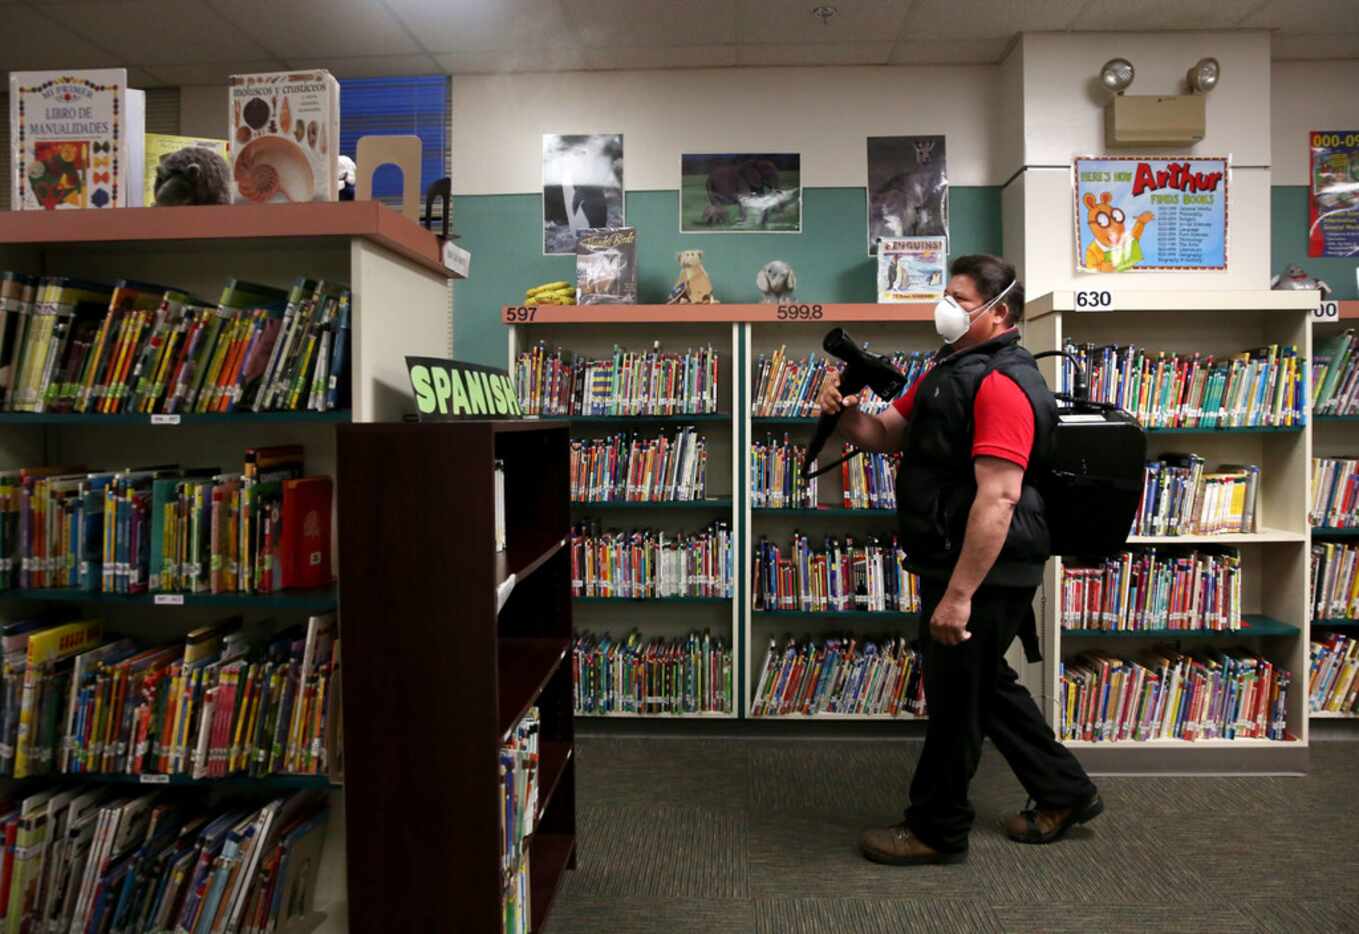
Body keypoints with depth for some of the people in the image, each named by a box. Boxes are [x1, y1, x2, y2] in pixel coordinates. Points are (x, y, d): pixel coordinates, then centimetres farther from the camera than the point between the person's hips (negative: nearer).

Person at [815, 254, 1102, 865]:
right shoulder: (950, 370, 14)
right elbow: (886, 435, 15)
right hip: (954, 563, 10)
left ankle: (937, 831, 22)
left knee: (954, 699, 4)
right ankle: (1064, 793, 37)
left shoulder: (1002, 384, -20)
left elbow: (998, 498, -28)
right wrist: (845, 412, -7)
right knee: (984, 685, 22)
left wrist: (959, 594, -30)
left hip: (982, 574, -10)